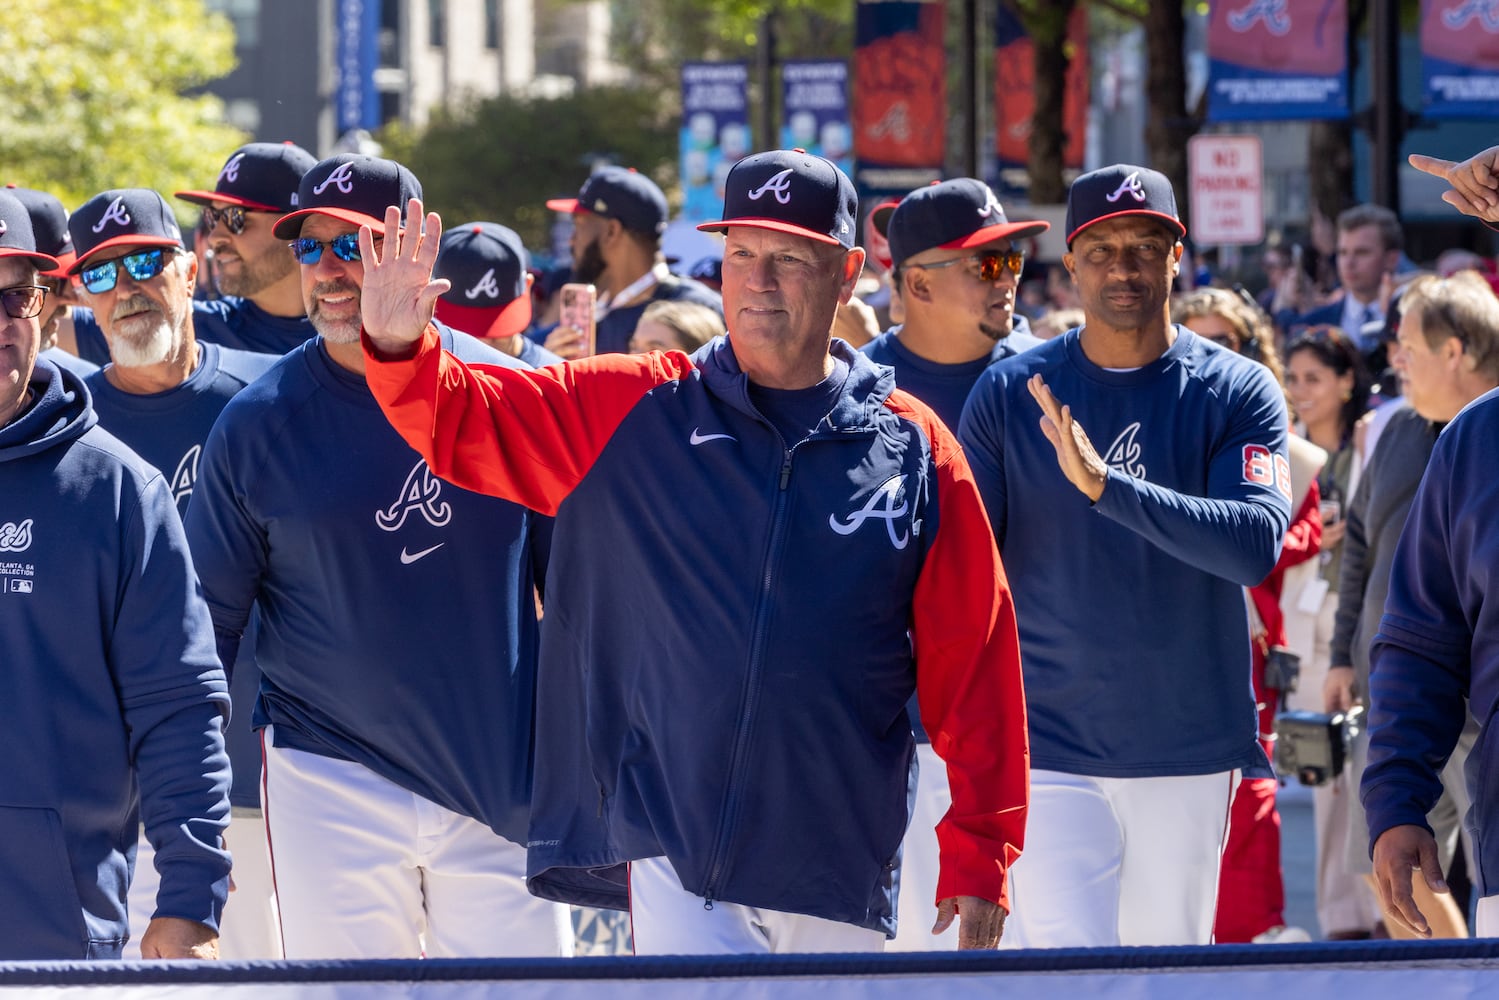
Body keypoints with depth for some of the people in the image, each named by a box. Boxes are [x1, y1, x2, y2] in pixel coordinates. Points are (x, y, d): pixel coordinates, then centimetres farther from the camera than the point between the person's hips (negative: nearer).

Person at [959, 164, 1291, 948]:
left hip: (1190, 750, 1)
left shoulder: (1238, 393, -2)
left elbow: (1256, 545, -17)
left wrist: (1105, 486, -29)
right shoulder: (1009, 395, 2)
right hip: (1052, 746, -1)